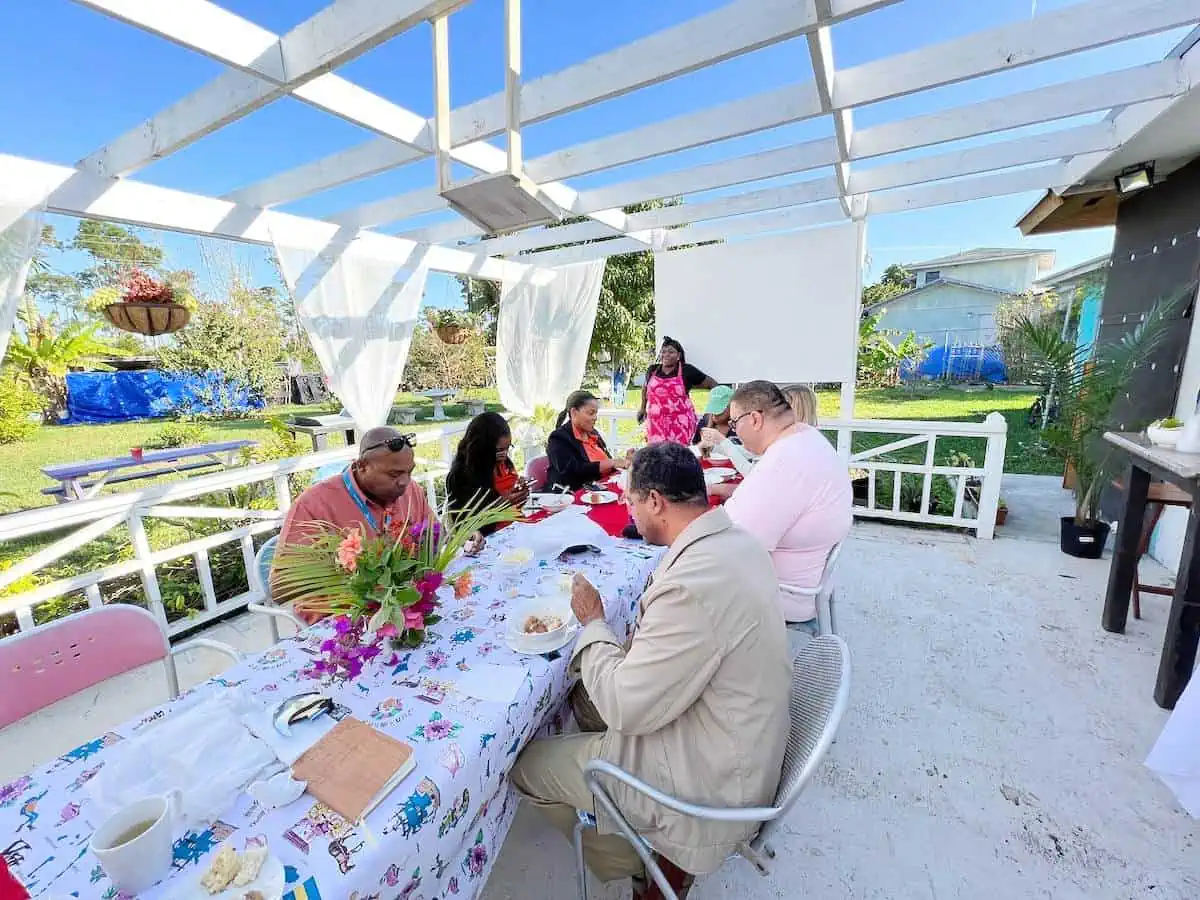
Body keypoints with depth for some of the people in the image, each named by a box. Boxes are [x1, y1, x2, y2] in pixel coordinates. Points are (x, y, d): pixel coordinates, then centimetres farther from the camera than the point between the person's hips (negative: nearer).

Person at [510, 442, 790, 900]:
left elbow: (626, 708, -25)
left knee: (527, 764, 4)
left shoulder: (693, 584, -34)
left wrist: (593, 622, -12)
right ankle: (652, 850, 28)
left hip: (707, 781, -8)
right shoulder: (738, 541, -5)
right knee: (585, 694, 21)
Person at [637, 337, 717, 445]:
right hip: (656, 422, 3)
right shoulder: (652, 370, 9)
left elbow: (712, 384, 9)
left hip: (680, 423, -3)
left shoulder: (687, 370, 0)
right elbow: (645, 388, 29)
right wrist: (643, 408, 30)